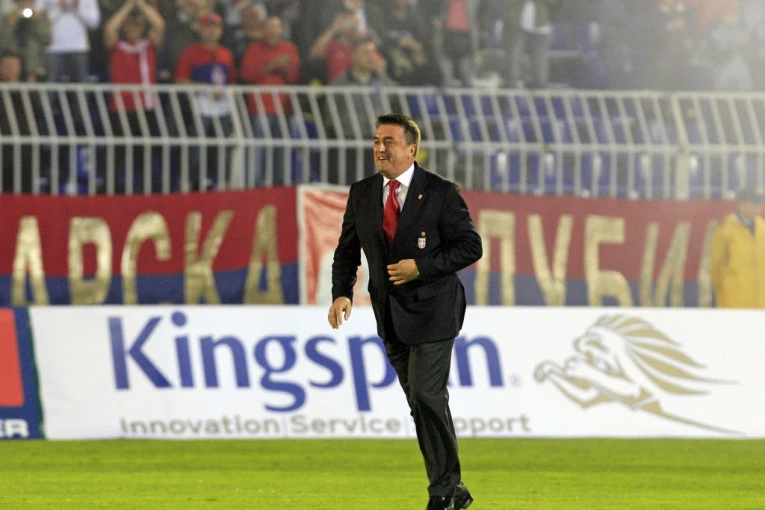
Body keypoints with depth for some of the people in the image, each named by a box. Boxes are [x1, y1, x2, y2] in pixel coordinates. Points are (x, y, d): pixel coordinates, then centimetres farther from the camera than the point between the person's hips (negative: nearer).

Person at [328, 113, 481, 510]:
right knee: (423, 402, 10)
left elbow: (470, 246, -8)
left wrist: (422, 266, -18)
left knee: (426, 395, -16)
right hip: (391, 314, 5)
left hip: (432, 309, -5)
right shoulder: (362, 194, 6)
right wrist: (342, 293, -6)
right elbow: (347, 251, 11)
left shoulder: (440, 193, -8)